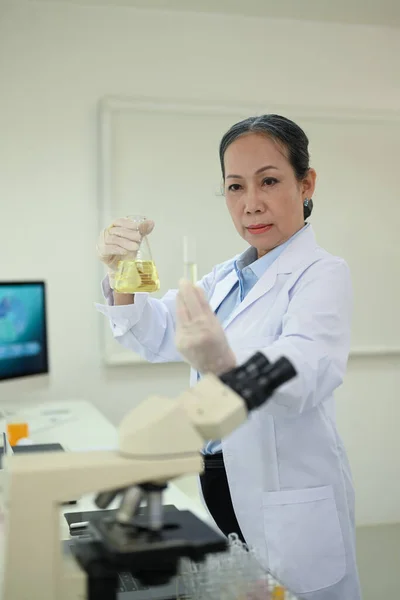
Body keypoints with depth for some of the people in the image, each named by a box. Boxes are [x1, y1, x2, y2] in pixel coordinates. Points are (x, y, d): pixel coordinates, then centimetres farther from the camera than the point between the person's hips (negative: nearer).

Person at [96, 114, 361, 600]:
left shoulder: (321, 274, -15)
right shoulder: (226, 278, 9)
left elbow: (302, 377, -32)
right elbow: (154, 337, 1)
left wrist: (225, 365, -53)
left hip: (290, 511, -7)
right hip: (216, 485, 7)